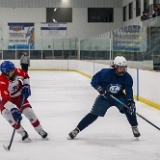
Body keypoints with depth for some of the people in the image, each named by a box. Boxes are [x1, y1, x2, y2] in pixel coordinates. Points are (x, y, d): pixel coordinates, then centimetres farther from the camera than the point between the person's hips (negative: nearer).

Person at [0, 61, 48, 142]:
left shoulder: (18, 72, -23)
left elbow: (26, 76, 4)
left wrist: (26, 86, -10)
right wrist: (13, 110, -56)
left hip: (18, 96, 4)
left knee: (28, 111, -7)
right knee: (7, 114, -27)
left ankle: (40, 131, 13)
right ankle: (22, 133, -12)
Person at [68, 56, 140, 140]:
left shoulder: (127, 77, -18)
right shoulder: (106, 73, -25)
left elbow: (129, 90, -20)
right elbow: (94, 81, -14)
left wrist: (130, 101, -35)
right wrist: (100, 88, -30)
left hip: (119, 96, 2)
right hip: (105, 96, -2)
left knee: (130, 108, -22)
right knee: (94, 114, -6)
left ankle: (135, 128, -1)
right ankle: (76, 130, 3)